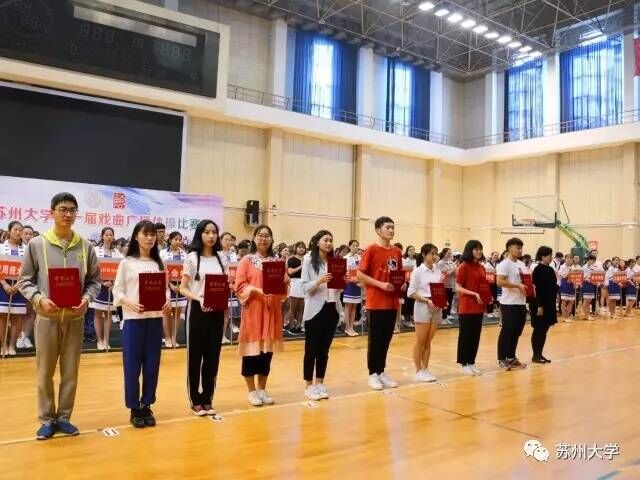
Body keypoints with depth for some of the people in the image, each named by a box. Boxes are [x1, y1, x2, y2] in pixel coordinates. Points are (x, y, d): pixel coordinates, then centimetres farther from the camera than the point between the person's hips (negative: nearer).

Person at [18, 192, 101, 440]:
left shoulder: (85, 246, 0)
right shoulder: (36, 244, -3)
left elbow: (94, 280, 6)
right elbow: (25, 281, 2)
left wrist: (87, 299, -12)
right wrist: (39, 299, -15)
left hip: (75, 317, 1)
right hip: (46, 317, -1)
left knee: (70, 371, 10)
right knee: (45, 372, 9)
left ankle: (64, 417, 25)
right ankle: (47, 419, 24)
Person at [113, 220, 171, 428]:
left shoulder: (159, 264, 10)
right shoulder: (127, 263, 1)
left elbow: (166, 289, 9)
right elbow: (117, 291, -2)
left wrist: (168, 302, -11)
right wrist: (130, 303, -20)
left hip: (155, 319, 3)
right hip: (133, 320, -3)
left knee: (152, 365, 8)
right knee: (132, 366, 2)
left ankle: (146, 406, 22)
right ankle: (134, 408, 17)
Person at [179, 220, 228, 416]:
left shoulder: (222, 259, 8)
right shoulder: (192, 258, -3)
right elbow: (183, 288, -5)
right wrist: (199, 299, -22)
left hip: (217, 311, 4)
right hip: (197, 310, -3)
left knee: (213, 356, 9)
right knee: (195, 356, 4)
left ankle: (208, 399, 21)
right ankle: (195, 401, 17)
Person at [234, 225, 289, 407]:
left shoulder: (276, 261, 11)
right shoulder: (247, 260, -2)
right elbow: (239, 286, -8)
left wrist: (285, 282, -7)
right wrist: (256, 290, -22)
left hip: (272, 310, 4)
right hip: (253, 310, -4)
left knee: (268, 350, 9)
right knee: (252, 350, 0)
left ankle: (262, 389, 21)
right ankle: (252, 391, 14)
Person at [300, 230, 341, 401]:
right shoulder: (309, 260, -3)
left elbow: (338, 287, 14)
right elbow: (305, 287, -9)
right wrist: (319, 281, -25)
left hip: (332, 309, 5)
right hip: (315, 310, -5)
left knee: (324, 349, 12)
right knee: (311, 349, 3)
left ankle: (320, 383, 21)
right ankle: (309, 386, 13)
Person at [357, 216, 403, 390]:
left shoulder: (397, 252, 10)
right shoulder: (371, 249, -9)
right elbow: (360, 275, -10)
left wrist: (402, 284, -1)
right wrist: (381, 284, -18)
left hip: (393, 303, 6)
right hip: (376, 303, -6)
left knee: (386, 339, 12)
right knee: (375, 339, 2)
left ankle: (381, 372, 24)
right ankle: (373, 374, 13)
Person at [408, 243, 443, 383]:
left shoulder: (438, 271, 9)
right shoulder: (418, 272, -7)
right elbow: (411, 293, -10)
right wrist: (427, 300, -19)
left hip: (436, 308, 5)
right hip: (423, 308, -5)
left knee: (428, 342, 12)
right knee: (420, 342, 2)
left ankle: (425, 369, 19)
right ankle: (418, 371, 10)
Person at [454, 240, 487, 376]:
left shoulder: (482, 267, 11)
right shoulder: (463, 266, -9)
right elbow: (458, 288, -12)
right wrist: (474, 294, -20)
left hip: (479, 307, 7)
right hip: (467, 307, -7)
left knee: (476, 336, 11)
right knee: (465, 335, 2)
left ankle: (472, 362, 21)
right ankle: (464, 364, 11)